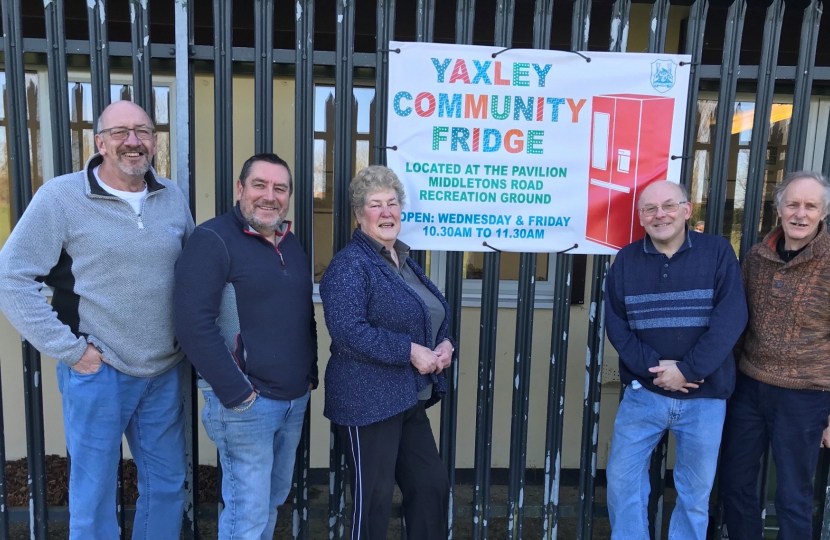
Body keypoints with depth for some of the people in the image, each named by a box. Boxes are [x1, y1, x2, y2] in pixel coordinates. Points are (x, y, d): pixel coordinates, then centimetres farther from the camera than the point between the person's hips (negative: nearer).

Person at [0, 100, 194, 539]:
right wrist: (70, 350, -12)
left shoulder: (173, 198, 4)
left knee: (167, 485, 17)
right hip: (97, 372, -4)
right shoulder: (61, 196, -9)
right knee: (93, 495, 12)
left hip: (166, 371, 4)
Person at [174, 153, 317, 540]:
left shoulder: (291, 244, 11)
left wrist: (311, 375, 9)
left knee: (273, 499, 21)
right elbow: (193, 325, -21)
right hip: (246, 402, -7)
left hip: (295, 399, 8)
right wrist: (236, 394, -19)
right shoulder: (213, 239, -13)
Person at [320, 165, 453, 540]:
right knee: (374, 501, 6)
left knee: (433, 485, 16)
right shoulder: (350, 265, -13)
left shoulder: (405, 262, 13)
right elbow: (347, 329, -25)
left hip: (410, 399, 8)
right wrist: (410, 351, -23)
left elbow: (431, 319, 20)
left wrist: (444, 345, -2)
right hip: (368, 401, -8)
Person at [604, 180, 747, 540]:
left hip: (704, 398, -1)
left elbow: (731, 318, -12)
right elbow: (616, 324, -3)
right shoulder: (626, 260, 1)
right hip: (643, 393, 1)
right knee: (622, 480, 4)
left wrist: (687, 369, -18)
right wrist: (652, 368, -16)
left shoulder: (717, 252, -4)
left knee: (696, 491, 13)